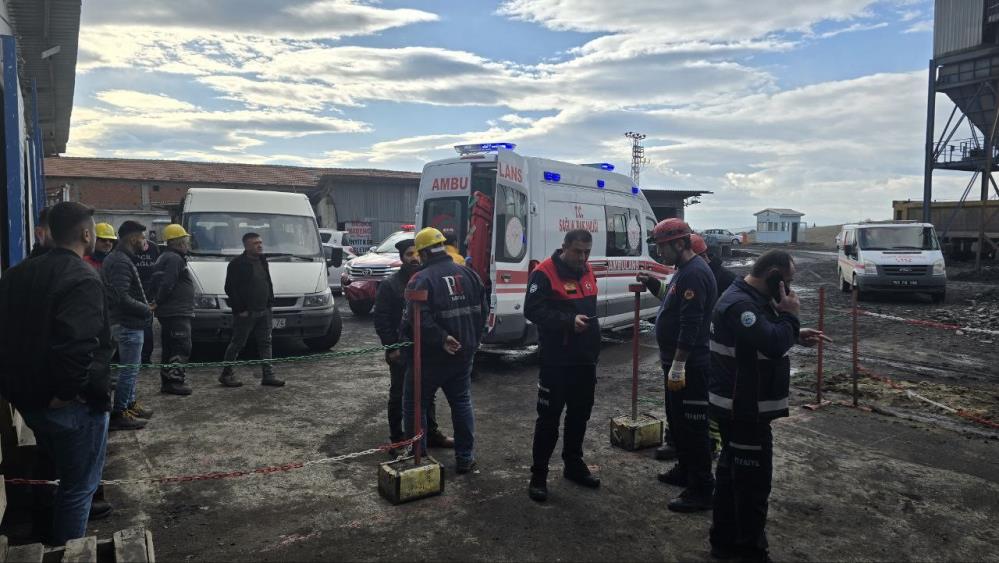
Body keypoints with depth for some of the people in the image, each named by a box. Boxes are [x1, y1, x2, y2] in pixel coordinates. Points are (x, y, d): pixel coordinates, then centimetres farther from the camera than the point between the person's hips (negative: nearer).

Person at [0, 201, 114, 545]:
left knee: (66, 477, 27)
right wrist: (67, 391, -22)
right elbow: (76, 344, -33)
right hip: (74, 404, -9)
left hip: (29, 399, 9)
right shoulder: (82, 279, -20)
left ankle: (55, 543, 44)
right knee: (79, 485, 8)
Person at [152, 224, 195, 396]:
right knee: (182, 347, -10)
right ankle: (175, 381, -10)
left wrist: (157, 301, 15)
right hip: (177, 312, -11)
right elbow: (167, 284, -22)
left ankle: (167, 382, 20)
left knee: (168, 348, 14)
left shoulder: (163, 258, 21)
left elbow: (155, 281, 20)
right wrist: (158, 301, -11)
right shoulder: (175, 259, -14)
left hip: (168, 312, 11)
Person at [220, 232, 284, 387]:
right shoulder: (237, 264, -10)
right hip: (246, 313, -7)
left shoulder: (262, 261, 13)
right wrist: (240, 309, -16)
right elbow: (230, 288, -13)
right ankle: (226, 374, 15)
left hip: (264, 311, 7)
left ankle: (268, 375, 11)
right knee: (237, 344, 2)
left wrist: (270, 303, 11)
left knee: (265, 343, 7)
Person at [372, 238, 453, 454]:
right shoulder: (390, 285, -7)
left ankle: (432, 434, 28)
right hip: (401, 352, -4)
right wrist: (391, 347, -14)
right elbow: (381, 319, -9)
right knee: (398, 396, 6)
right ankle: (397, 438, 16)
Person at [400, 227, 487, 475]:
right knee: (462, 403, 17)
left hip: (431, 355, -6)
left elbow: (418, 319, -27)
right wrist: (472, 341, 11)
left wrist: (441, 339, -19)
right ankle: (465, 458, 20)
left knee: (414, 405, 9)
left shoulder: (422, 280, -16)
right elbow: (483, 309, 6)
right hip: (463, 353, 6)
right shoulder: (468, 274, 3)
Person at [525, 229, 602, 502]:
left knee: (580, 414, 16)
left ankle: (574, 465, 32)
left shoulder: (587, 272, 12)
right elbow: (533, 310, -21)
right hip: (557, 360, -7)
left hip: (585, 359, 7)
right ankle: (538, 475, 9)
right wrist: (569, 321, -28)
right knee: (549, 418, -1)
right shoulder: (545, 273, -13)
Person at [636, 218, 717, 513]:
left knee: (692, 425, -3)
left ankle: (701, 491, 6)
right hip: (677, 362, 11)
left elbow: (690, 325, -26)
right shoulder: (685, 270, 13)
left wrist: (678, 365, -26)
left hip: (690, 365, -11)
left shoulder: (695, 273, -20)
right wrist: (653, 283, 9)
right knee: (676, 419, 22)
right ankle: (685, 471, 38)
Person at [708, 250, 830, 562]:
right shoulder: (740, 304, -24)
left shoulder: (750, 299, 12)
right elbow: (773, 344, -33)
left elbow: (764, 337, 24)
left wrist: (797, 335, 9)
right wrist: (790, 314, -17)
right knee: (753, 479, 0)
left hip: (739, 405, 11)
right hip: (745, 409, -11)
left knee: (732, 471, 19)